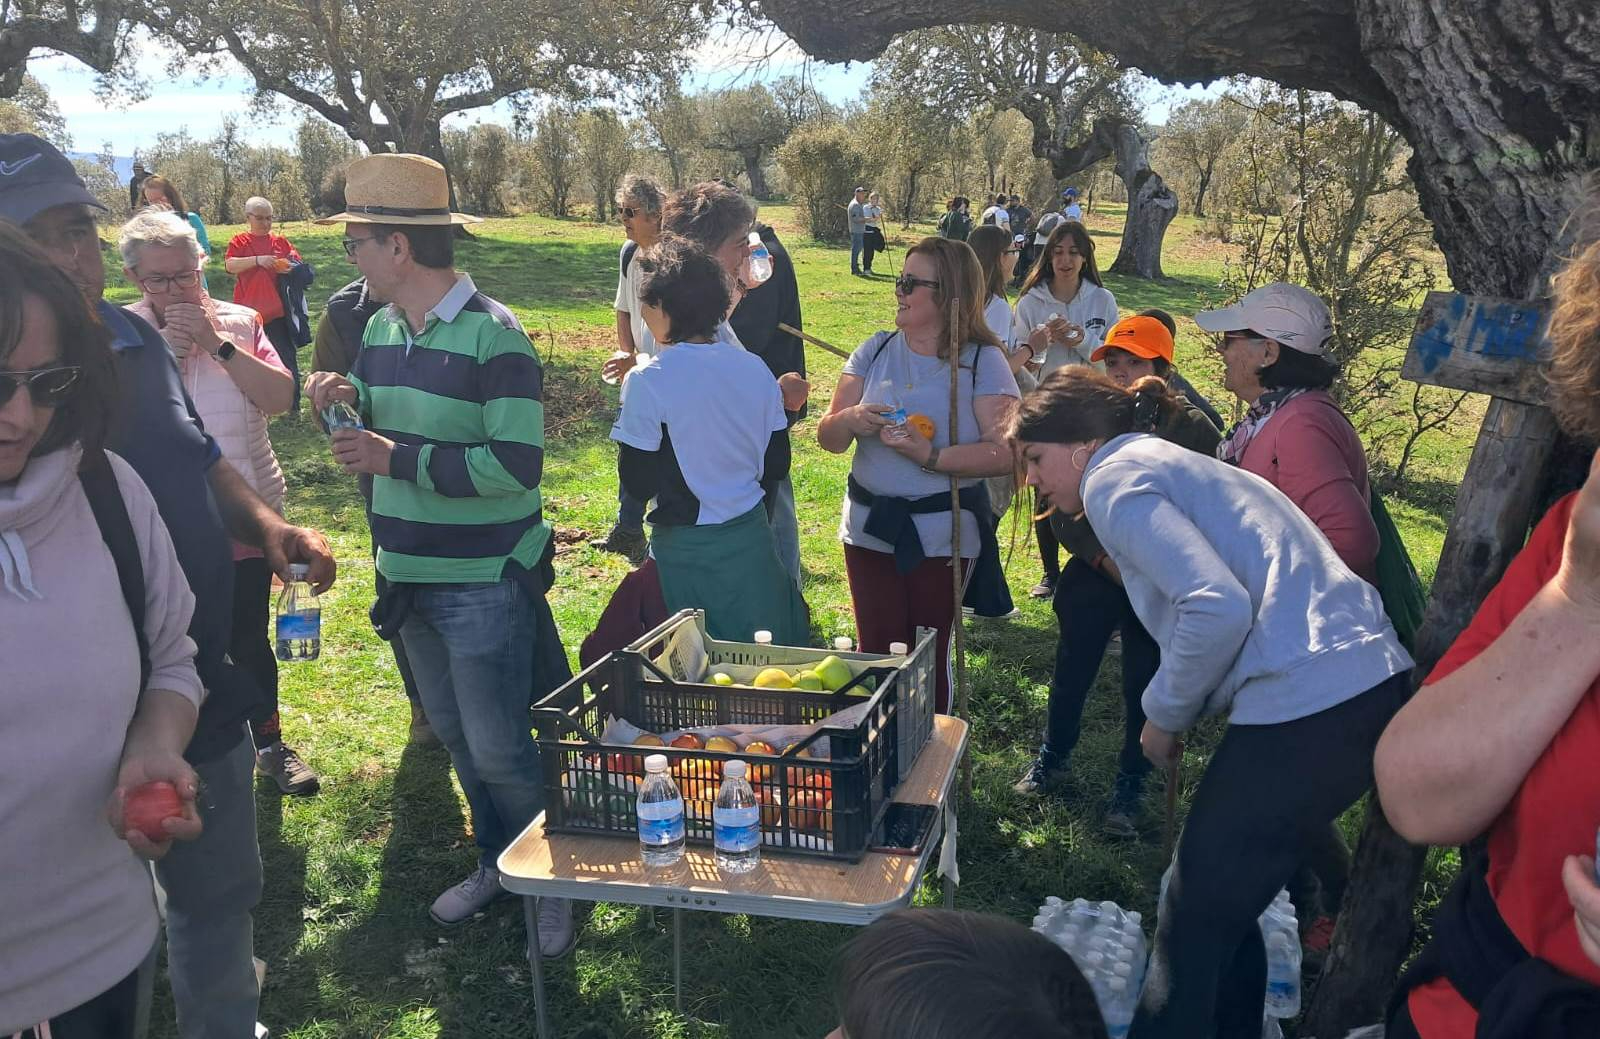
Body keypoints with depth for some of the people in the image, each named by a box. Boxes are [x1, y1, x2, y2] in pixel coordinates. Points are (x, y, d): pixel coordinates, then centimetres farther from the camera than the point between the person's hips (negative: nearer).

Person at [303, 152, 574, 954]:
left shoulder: (493, 336, -18)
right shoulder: (380, 327, 7)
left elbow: (515, 466, -24)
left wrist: (395, 458, -22)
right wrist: (348, 399, -4)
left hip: (486, 585, -8)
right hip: (410, 576, 8)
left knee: (497, 748, -1)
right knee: (453, 735, 18)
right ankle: (495, 862, 37)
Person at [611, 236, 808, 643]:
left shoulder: (647, 383, -16)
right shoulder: (755, 369, -2)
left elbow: (639, 484, -12)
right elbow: (776, 466, 5)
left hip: (685, 549, -4)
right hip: (752, 539, 4)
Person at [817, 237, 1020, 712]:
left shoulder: (983, 362, -5)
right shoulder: (875, 351, 6)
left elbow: (1004, 454, -15)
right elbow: (828, 437, 4)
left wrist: (932, 456, -26)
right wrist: (852, 420, -18)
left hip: (943, 534, -3)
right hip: (870, 525, 3)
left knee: (930, 657, 7)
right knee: (876, 651, 7)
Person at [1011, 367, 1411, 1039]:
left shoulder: (1115, 478, -5)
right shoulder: (1175, 465, 23)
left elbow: (1217, 609, -19)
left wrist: (1164, 714, -4)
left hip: (1308, 706, -9)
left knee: (1193, 925, 5)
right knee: (1226, 898, 23)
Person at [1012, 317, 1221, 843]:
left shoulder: (1194, 431, -9)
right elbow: (1063, 511, -1)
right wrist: (1104, 557, -14)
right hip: (1095, 573, 2)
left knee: (1145, 685, 5)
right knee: (1071, 671, 12)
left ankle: (1130, 784, 24)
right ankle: (1053, 755, 36)